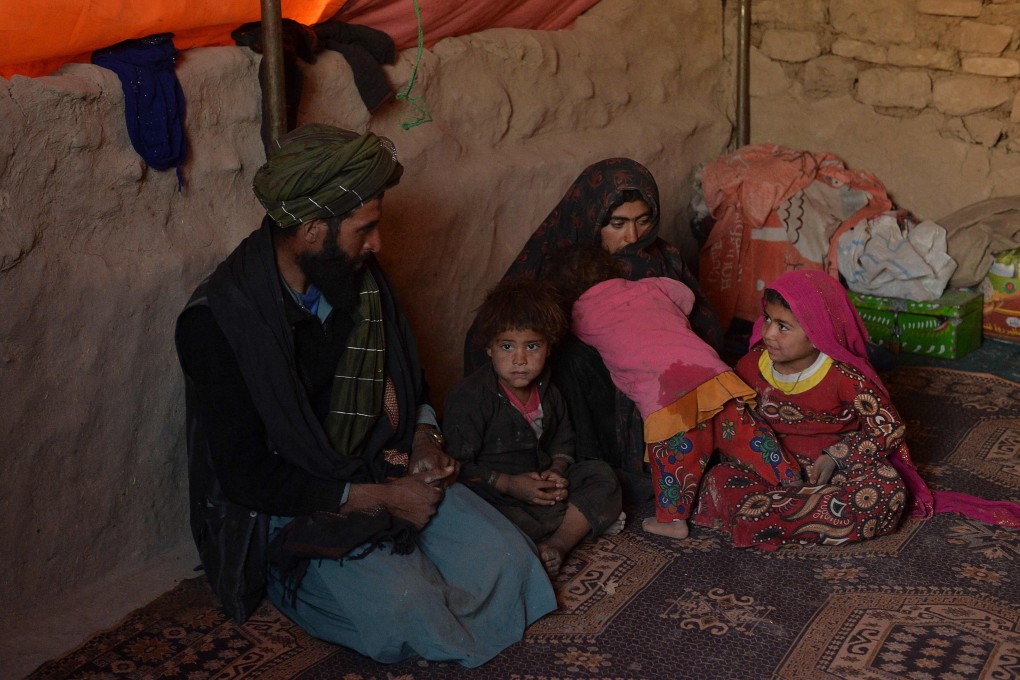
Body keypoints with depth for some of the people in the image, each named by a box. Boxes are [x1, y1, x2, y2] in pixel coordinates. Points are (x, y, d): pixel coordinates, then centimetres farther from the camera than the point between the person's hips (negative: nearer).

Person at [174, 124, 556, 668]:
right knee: (405, 606, -27)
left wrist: (422, 437, -3)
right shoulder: (217, 320, -23)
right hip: (289, 506, -6)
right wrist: (378, 498, -20)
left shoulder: (359, 277, -2)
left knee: (505, 558, -11)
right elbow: (246, 476, -21)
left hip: (383, 470, 6)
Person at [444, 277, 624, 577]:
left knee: (603, 476, -5)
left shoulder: (546, 391, 6)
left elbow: (563, 441, 18)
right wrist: (508, 484, -22)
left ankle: (557, 543, -23)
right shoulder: (467, 398, -15)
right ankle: (586, 520, -23)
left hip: (540, 484, 7)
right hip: (493, 493, -7)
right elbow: (457, 465, -17)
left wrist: (556, 472, -5)